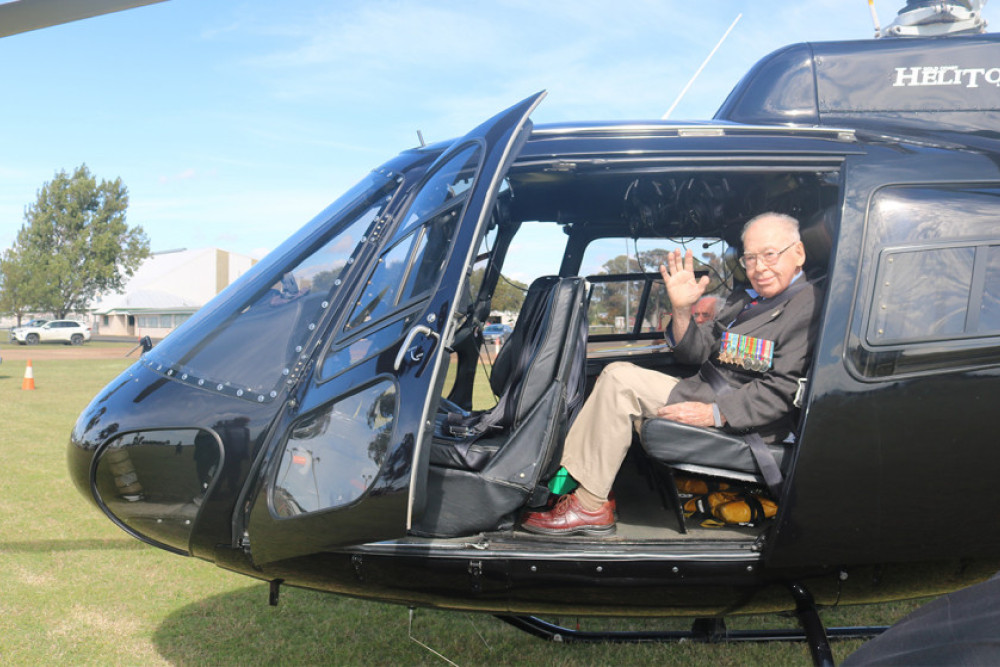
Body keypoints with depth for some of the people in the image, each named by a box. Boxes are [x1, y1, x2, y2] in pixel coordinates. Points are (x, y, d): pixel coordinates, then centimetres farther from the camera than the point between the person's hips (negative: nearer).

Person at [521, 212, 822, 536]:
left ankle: (589, 507, -12)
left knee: (621, 382, -18)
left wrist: (715, 413, -25)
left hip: (745, 424, -9)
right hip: (707, 396, 10)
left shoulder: (809, 308, -9)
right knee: (618, 374, 1)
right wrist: (683, 310, -4)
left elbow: (782, 391, -19)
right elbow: (695, 354, 14)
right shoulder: (744, 301, 20)